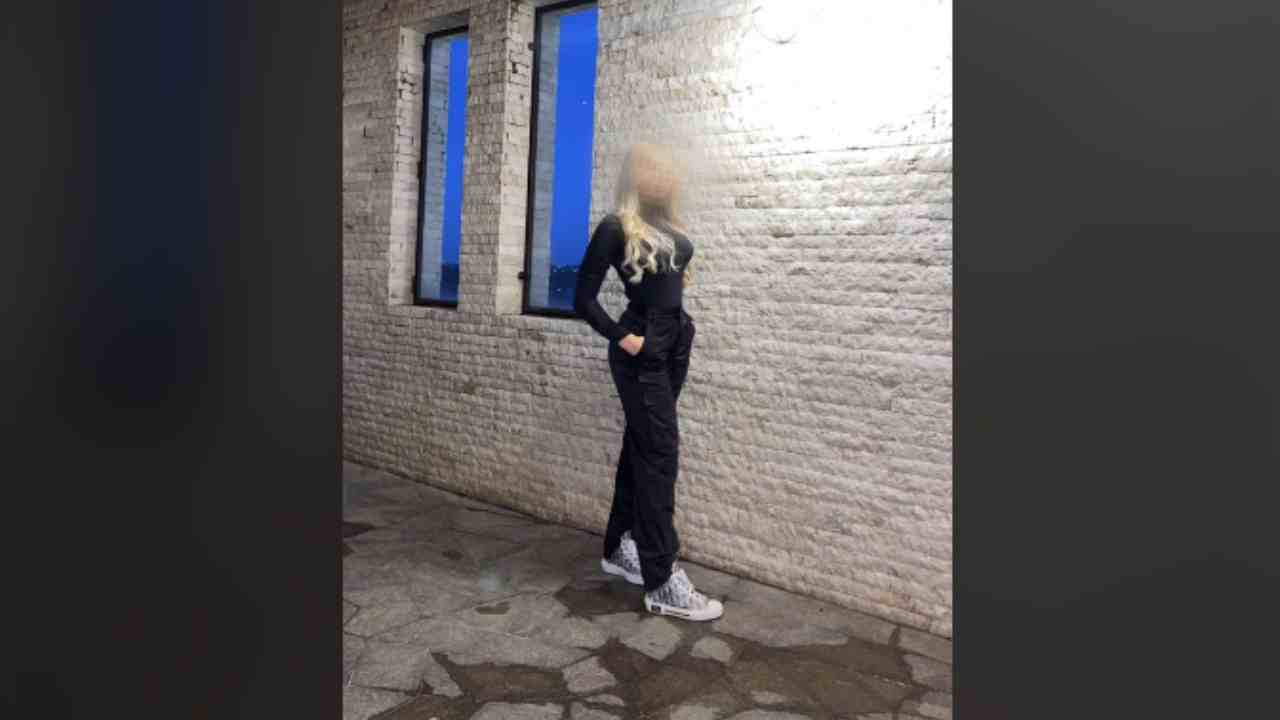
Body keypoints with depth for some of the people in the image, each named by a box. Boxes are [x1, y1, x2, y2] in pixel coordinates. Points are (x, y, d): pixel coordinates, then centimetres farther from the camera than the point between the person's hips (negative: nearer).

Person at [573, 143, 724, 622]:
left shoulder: (669, 226, 10)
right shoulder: (616, 228, -10)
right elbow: (583, 298, -8)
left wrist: (677, 276, 10)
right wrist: (622, 338, -11)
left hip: (675, 346, 7)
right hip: (642, 352, -7)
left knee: (640, 449, 14)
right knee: (659, 456, -8)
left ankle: (619, 549, 29)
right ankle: (662, 583, -2)